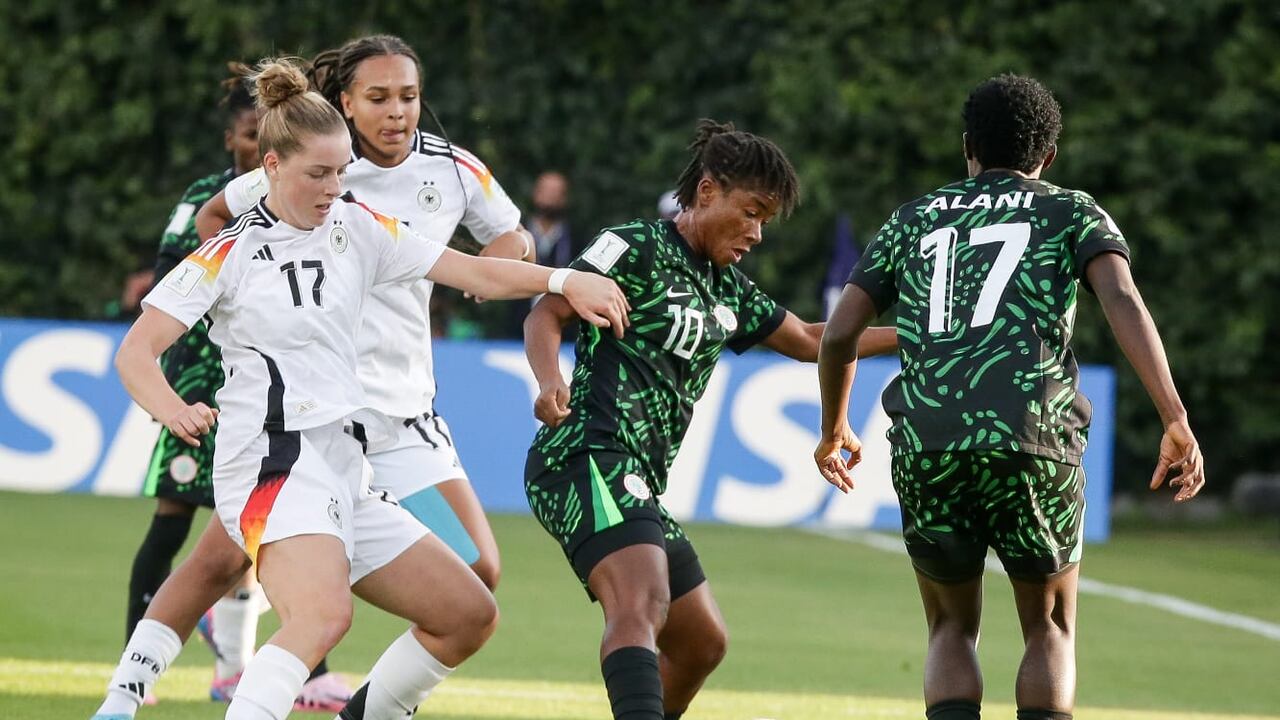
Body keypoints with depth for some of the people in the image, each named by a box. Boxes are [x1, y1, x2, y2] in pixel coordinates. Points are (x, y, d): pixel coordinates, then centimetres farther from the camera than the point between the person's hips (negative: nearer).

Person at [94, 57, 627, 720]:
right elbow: (135, 353, -7)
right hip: (274, 462, -8)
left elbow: (474, 272, 8)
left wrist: (562, 281, -8)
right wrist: (174, 412, -27)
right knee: (324, 615, -35)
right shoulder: (232, 254, -3)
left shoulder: (357, 229, 12)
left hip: (344, 470, 8)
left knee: (470, 615, 8)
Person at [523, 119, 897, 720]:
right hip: (589, 459, -10)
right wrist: (549, 382, -29)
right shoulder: (635, 248, -3)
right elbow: (546, 313, -10)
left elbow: (808, 339, 33)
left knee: (701, 642, 14)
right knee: (641, 607, -31)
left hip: (637, 485, 10)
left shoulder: (729, 292, 22)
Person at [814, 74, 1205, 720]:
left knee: (952, 630, 20)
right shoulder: (1072, 213, 16)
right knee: (1052, 631, 17)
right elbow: (1122, 301, -4)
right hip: (1031, 444, -2)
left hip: (925, 449, 2)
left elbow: (839, 333, 18)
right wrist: (1176, 421, -11)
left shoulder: (915, 219, 23)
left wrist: (833, 430, 35)